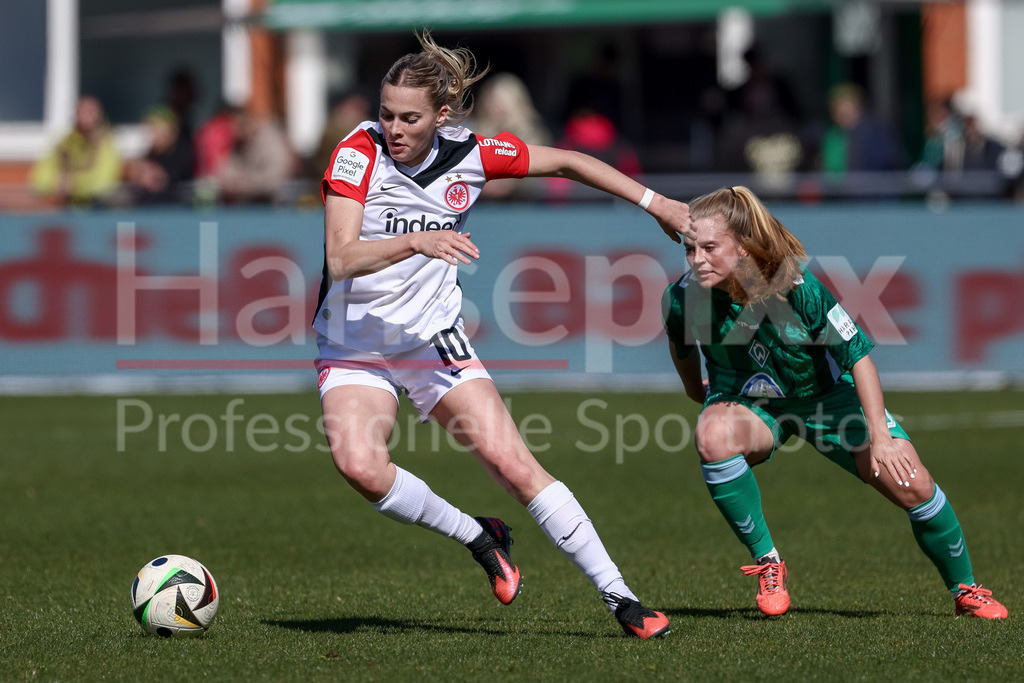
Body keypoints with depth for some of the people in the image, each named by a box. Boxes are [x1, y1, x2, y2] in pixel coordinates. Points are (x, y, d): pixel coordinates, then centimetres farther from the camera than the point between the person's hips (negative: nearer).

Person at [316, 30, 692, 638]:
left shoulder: (472, 155, -7)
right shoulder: (359, 152, -16)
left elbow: (567, 161, 9)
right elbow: (341, 258, -26)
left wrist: (655, 203, 8)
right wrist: (417, 242, -42)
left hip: (434, 337, 1)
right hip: (353, 346, -1)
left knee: (511, 461, -13)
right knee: (359, 464, -27)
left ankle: (620, 596, -6)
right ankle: (479, 538, -3)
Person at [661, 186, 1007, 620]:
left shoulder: (797, 286, -31)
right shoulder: (682, 299, -24)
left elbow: (858, 355, -22)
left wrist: (880, 438, -24)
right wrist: (696, 391, 20)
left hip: (825, 396, -1)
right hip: (747, 404, 1)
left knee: (911, 485, -13)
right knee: (712, 435, -36)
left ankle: (965, 590, 15)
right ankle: (766, 561, -18)